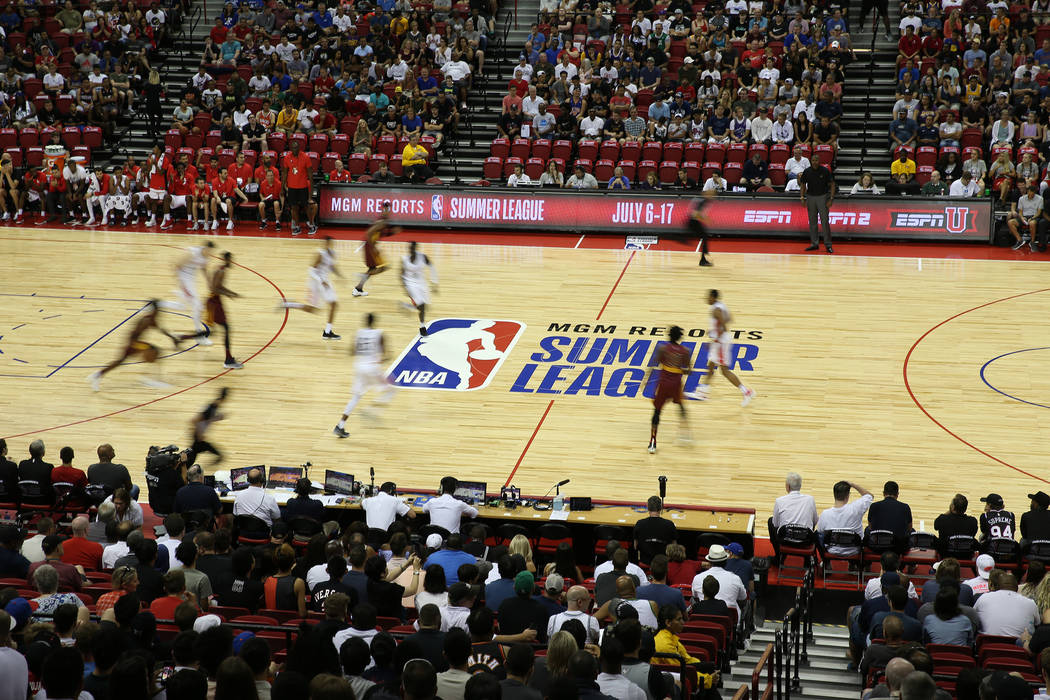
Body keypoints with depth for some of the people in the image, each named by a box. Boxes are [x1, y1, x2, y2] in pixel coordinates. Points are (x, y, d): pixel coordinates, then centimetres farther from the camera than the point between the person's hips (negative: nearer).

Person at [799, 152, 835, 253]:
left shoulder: (825, 171, -7)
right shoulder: (807, 172, 1)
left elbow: (832, 184, -5)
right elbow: (803, 184, 10)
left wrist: (831, 199, -12)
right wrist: (802, 197, 0)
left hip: (823, 196, -3)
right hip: (810, 197, 3)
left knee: (824, 221, -7)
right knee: (812, 222, 6)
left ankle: (828, 244, -3)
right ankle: (814, 243, 13)